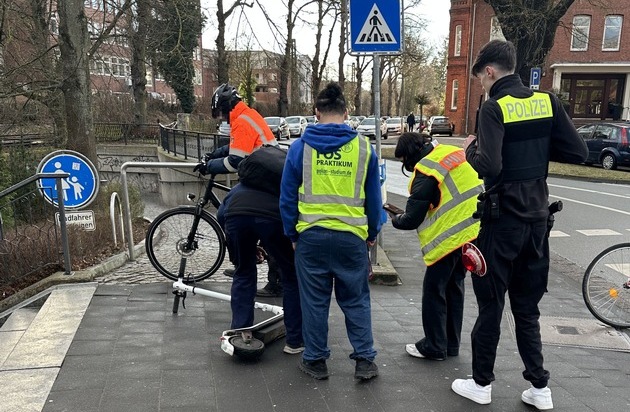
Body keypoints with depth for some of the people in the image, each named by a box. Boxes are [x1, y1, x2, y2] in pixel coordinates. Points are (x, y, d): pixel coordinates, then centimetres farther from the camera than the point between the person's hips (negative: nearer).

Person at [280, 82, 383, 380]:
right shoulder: (364, 147, 1)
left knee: (314, 300, 11)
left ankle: (316, 360, 22)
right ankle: (364, 360, 18)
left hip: (311, 235, 0)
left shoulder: (301, 146, -1)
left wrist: (292, 234, 12)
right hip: (351, 236, 1)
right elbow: (374, 197, 7)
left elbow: (287, 196, 2)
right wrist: (372, 233, 18)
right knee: (356, 300, 14)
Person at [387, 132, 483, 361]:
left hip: (450, 237, -9)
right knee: (454, 287, 18)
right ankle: (451, 344, 28)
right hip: (472, 230, 9)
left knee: (434, 290, 5)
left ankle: (434, 347, 14)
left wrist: (395, 219, 8)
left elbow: (412, 220, -13)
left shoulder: (426, 172, -17)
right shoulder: (453, 153, 7)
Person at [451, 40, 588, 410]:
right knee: (527, 305, 16)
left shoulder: (494, 107, -14)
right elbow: (578, 152, 2)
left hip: (503, 219, -6)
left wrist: (470, 149, -6)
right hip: (537, 217, 6)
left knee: (491, 304, 7)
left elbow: (488, 167, -25)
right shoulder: (547, 101, 3)